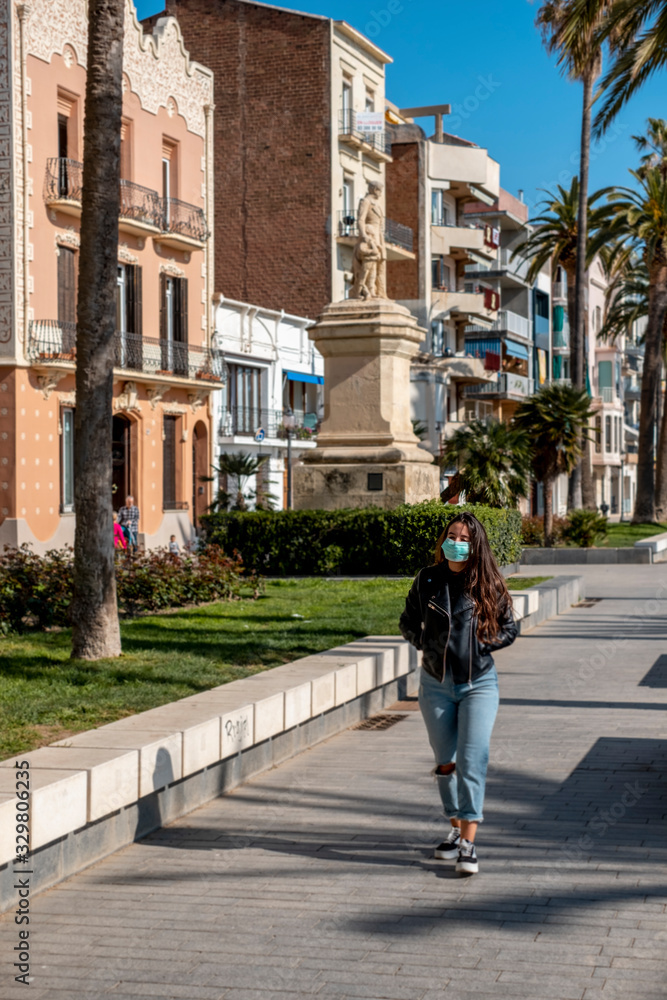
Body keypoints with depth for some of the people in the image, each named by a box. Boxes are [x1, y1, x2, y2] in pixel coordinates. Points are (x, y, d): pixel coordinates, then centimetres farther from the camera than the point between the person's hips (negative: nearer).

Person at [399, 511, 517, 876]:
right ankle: (456, 829, 31)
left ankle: (468, 845, -14)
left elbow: (508, 629, 5)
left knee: (472, 760, -14)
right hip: (436, 684, 2)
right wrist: (427, 646, -4)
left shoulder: (488, 585, -5)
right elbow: (409, 623, 12)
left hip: (478, 683, -2)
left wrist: (480, 644, -10)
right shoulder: (427, 580, -1)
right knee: (445, 762, 11)